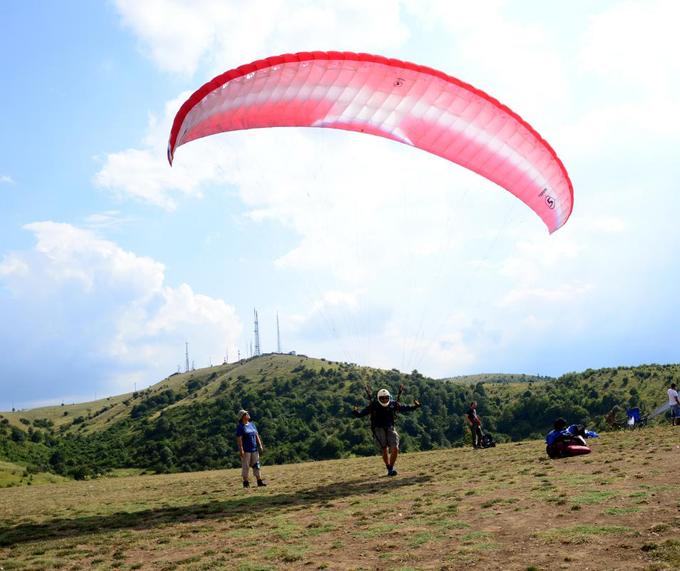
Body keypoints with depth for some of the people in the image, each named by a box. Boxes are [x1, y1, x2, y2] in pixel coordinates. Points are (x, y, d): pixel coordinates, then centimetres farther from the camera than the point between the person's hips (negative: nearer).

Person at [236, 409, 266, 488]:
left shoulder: (252, 424, 13)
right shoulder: (240, 427, -7)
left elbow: (257, 435, 17)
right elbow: (239, 439, -12)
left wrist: (260, 445, 11)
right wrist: (241, 450, -19)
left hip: (254, 449, 6)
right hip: (246, 450, -6)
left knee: (256, 465, 6)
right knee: (246, 466, -1)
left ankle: (259, 481, 9)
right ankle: (246, 482, 6)